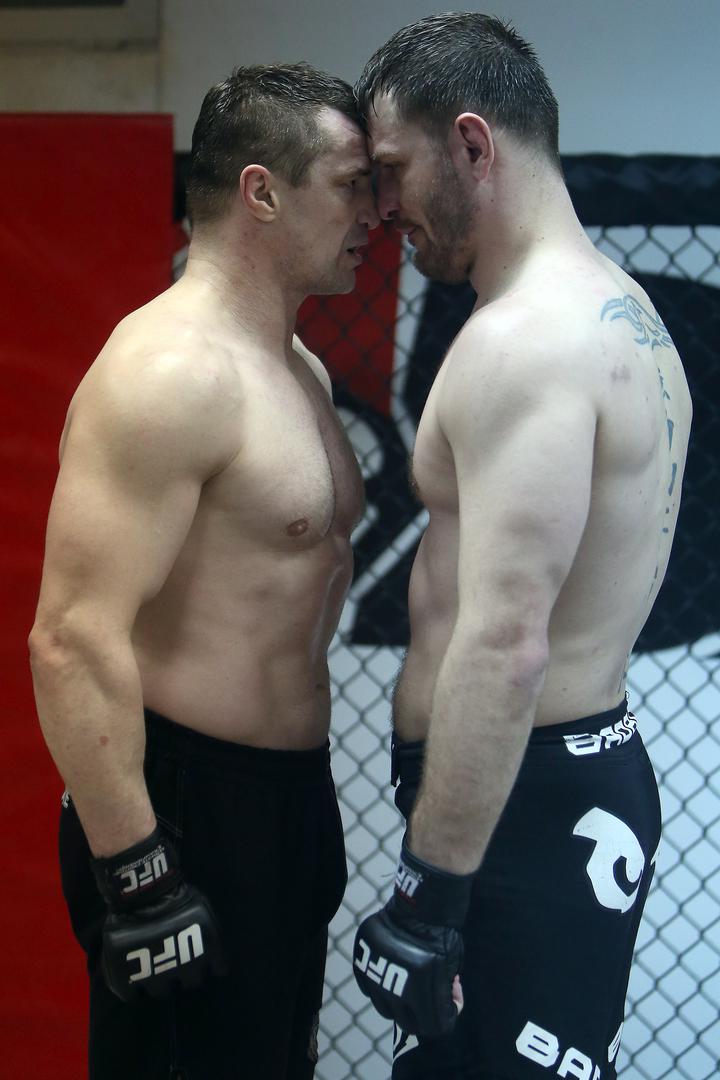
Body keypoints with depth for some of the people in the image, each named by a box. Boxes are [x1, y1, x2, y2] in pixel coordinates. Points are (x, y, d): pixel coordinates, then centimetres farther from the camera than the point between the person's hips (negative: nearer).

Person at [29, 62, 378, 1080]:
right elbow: (74, 641, -26)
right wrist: (134, 876, -25)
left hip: (291, 797, 10)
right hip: (187, 811, -10)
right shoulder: (168, 370, -20)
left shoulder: (302, 370, 12)